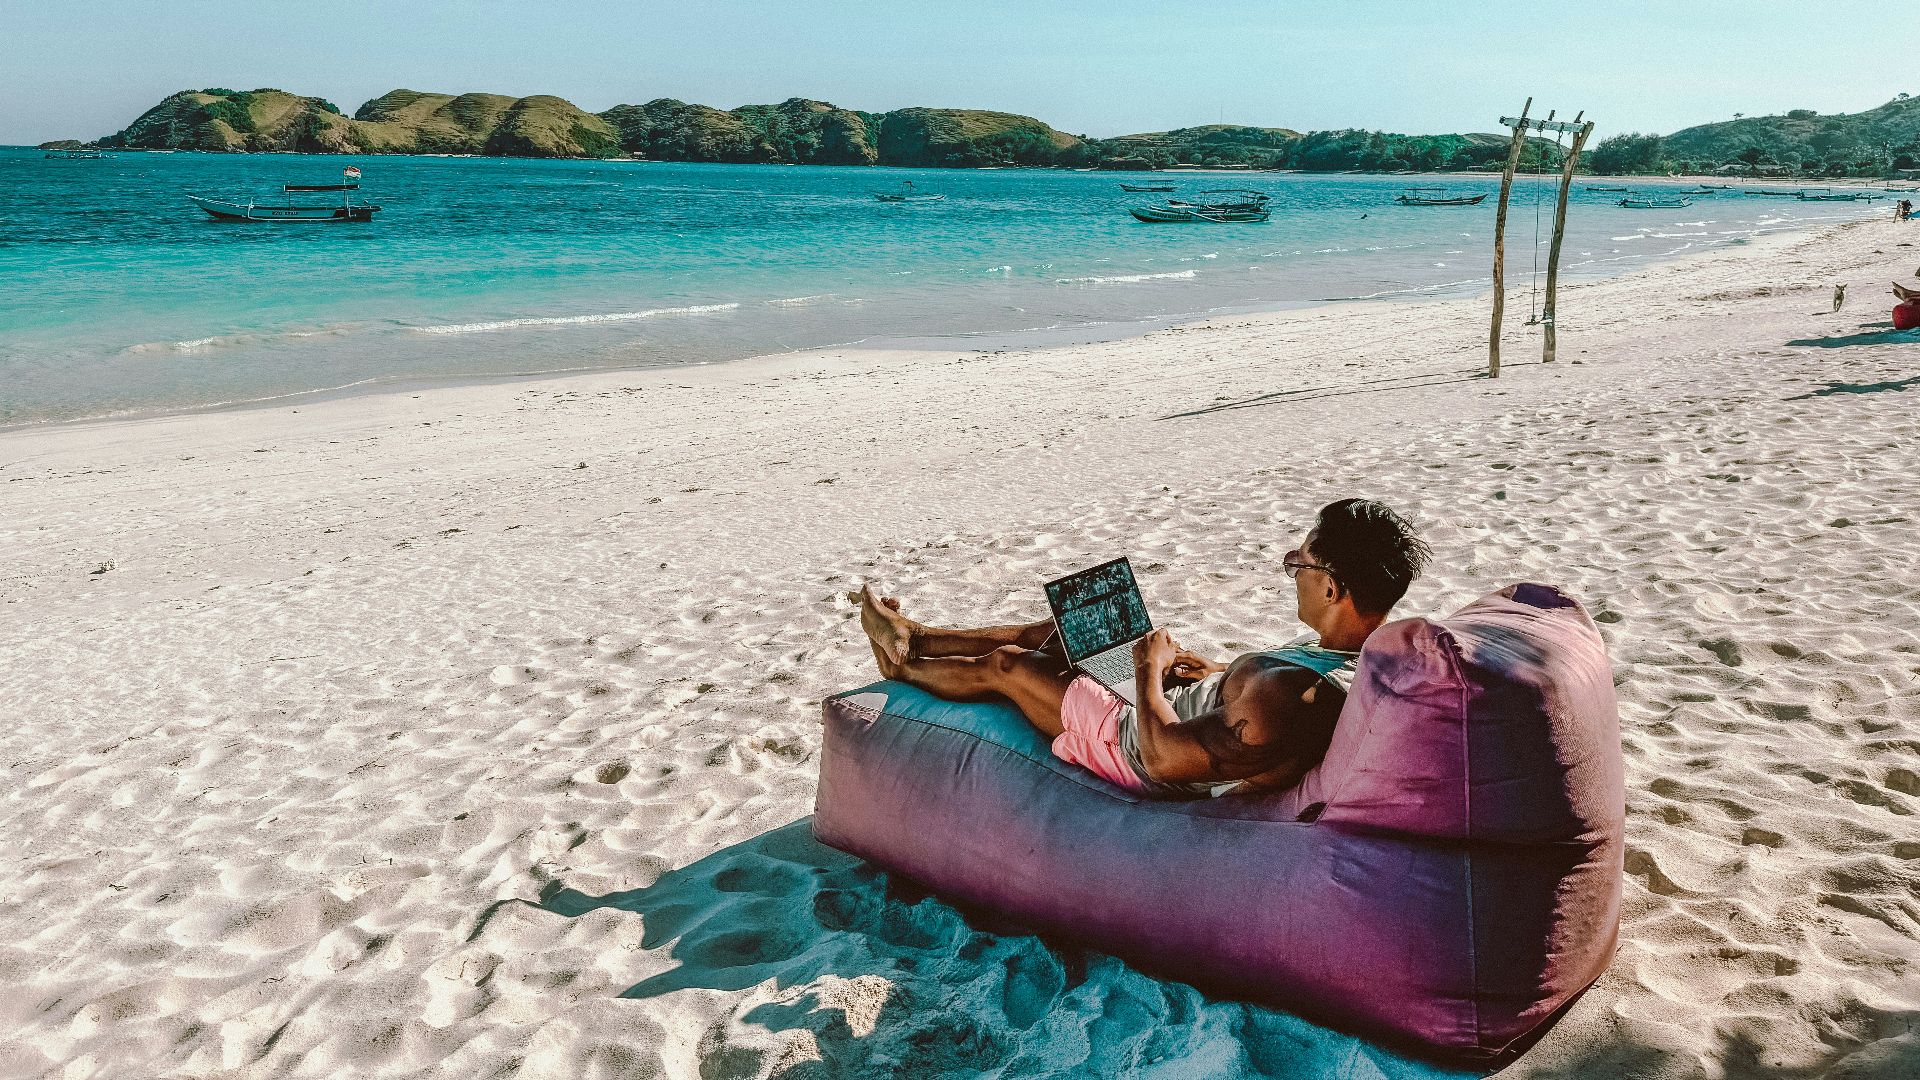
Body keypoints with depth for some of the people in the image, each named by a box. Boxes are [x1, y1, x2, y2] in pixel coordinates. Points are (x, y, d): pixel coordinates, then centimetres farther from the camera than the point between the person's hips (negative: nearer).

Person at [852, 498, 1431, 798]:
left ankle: (903, 667, 42)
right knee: (1060, 628, 20)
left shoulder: (1295, 696, -43)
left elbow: (1165, 756, -35)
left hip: (1138, 751, -8)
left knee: (1002, 664, 9)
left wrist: (1150, 671, -20)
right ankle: (914, 638, 41)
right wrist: (1221, 673, 1)